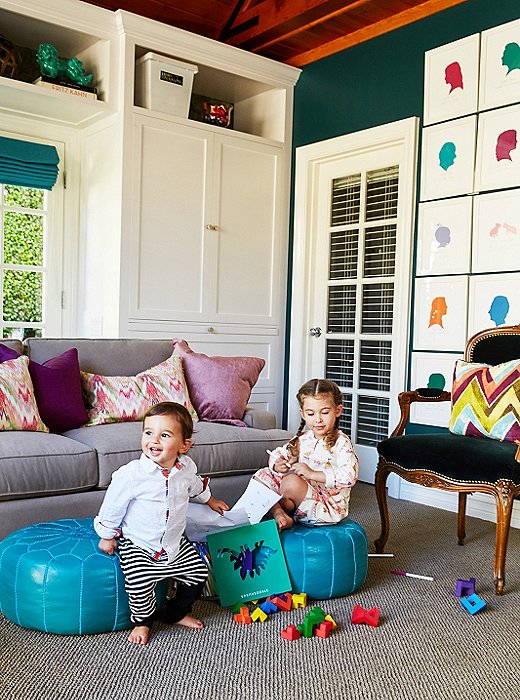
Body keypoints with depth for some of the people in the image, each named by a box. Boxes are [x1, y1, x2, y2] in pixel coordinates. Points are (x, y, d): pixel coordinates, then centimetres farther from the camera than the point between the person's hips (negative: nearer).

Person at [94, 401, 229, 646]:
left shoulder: (187, 467, -9)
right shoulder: (131, 474, -25)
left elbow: (196, 486, 17)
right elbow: (112, 506, -10)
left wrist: (210, 501, 33)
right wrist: (107, 536, -1)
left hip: (175, 543, 5)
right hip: (136, 543, -5)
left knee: (198, 572, 6)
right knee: (140, 581, -23)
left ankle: (178, 612, 32)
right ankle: (142, 621, 7)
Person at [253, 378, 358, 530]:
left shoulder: (341, 443, -12)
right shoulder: (302, 438, 10)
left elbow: (349, 476, -24)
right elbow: (277, 454, 19)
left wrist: (312, 473, -27)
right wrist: (277, 465, -6)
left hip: (328, 508, -8)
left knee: (291, 482, -32)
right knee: (262, 475, 2)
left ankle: (280, 507, -2)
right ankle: (278, 514, -19)